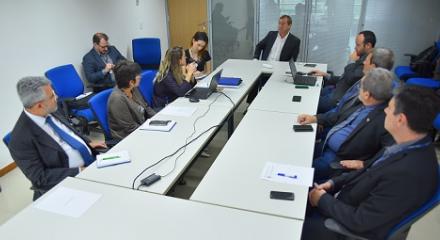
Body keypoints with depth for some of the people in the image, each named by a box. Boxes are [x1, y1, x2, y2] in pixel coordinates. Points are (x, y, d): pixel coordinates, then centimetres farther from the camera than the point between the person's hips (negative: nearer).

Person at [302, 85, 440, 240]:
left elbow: (359, 221, -28)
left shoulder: (409, 174, -36)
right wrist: (334, 183, 0)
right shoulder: (411, 145, -9)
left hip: (354, 227, -7)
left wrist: (322, 199, -14)